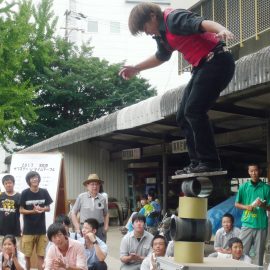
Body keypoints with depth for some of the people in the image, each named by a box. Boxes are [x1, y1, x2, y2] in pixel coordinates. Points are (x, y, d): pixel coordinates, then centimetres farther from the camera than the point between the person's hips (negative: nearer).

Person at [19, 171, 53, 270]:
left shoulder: (44, 192, 1)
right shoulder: (25, 193, -5)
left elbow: (48, 208, 7)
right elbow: (21, 210, -3)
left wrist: (41, 209, -15)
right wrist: (33, 211, -20)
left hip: (41, 229, 2)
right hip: (28, 229, -1)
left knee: (41, 255, 4)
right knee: (27, 255, 4)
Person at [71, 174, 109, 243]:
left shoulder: (102, 199, 6)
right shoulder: (81, 197, 0)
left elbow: (106, 214, 18)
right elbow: (73, 213, 4)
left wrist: (106, 226, 5)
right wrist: (77, 227, -3)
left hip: (100, 229, 2)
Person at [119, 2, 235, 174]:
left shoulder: (174, 18, -12)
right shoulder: (161, 34, 17)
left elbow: (203, 23, -29)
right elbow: (161, 57, 37)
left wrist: (222, 30, -49)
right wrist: (136, 69, 43)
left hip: (217, 61, -10)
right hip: (202, 67, 10)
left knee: (193, 111, -18)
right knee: (183, 116, 8)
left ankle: (210, 162, -15)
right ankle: (197, 163, 8)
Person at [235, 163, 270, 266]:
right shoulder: (243, 187, 6)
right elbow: (237, 204, 11)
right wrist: (246, 207, -8)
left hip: (261, 225, 0)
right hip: (247, 224, 1)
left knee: (259, 252, 3)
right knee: (242, 252, -2)